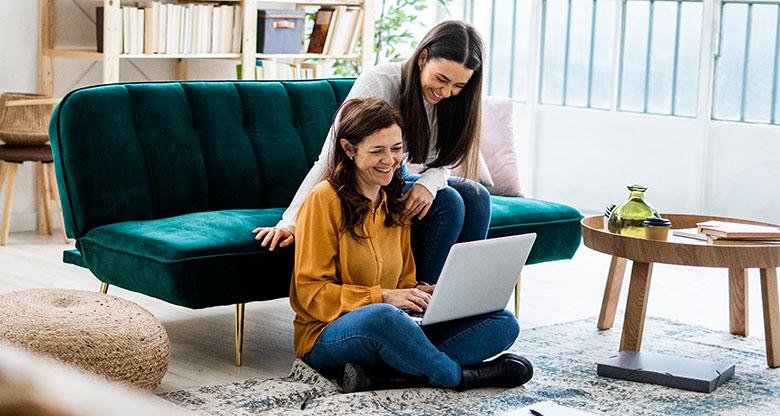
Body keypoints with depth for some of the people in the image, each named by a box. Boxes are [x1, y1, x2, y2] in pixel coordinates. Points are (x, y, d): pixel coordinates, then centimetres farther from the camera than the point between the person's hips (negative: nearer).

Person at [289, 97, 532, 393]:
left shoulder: (394, 203, 15)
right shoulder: (324, 200, -8)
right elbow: (311, 292, -11)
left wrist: (422, 293, -5)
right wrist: (383, 298, -21)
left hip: (393, 334, 7)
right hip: (328, 339, -7)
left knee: (503, 323, -11)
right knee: (380, 317, -43)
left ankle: (377, 377, -25)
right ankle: (458, 376, -15)